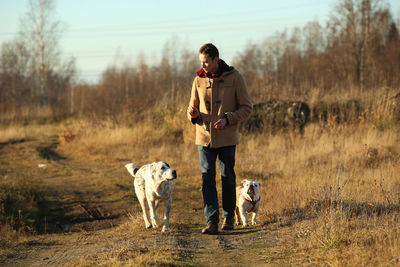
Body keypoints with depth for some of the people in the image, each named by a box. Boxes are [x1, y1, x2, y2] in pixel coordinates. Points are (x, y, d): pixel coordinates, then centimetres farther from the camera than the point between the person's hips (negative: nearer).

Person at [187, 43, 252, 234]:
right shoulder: (199, 80, 6)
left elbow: (247, 107, -1)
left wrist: (228, 119, -16)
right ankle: (211, 221, -7)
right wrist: (193, 115, -9)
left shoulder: (234, 77, -4)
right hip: (204, 137, 2)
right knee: (207, 178, -6)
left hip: (227, 138, -2)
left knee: (227, 178, 8)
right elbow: (193, 107, 16)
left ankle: (229, 217, 23)